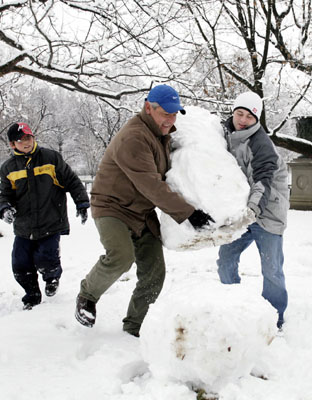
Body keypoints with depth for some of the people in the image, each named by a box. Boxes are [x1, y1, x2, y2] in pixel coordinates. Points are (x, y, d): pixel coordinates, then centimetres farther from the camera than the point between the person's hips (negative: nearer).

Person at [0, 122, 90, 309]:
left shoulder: (51, 157, -1)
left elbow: (72, 181, 4)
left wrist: (82, 203, 0)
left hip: (51, 224, -3)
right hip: (23, 228, 3)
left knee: (46, 261, -12)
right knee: (21, 266, 2)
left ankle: (53, 277, 25)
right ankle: (32, 296, 28)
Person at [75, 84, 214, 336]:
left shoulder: (162, 134, 10)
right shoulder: (133, 138, -22)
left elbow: (166, 175, 28)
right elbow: (151, 186, -28)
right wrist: (188, 213, -29)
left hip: (144, 213, 8)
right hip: (113, 207, -8)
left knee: (154, 276, 1)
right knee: (121, 257, -32)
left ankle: (132, 330, 18)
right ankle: (87, 296, -2)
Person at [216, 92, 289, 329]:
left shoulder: (261, 144, -17)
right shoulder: (225, 136, 5)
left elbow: (264, 179, -29)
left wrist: (254, 206, -42)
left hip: (267, 213, -6)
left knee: (271, 269, -4)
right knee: (225, 261, 6)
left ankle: (274, 319, 13)